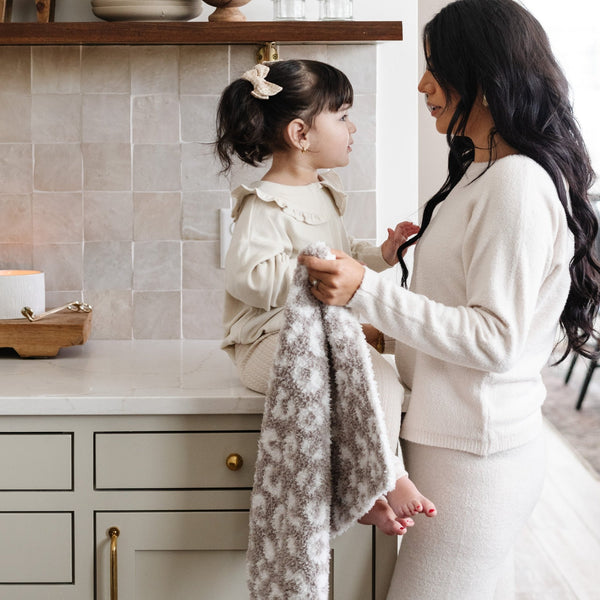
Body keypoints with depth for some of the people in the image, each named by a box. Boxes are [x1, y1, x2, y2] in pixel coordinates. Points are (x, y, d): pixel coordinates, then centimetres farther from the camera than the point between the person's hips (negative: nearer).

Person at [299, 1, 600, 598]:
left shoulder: (518, 183, -17)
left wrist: (368, 292, -24)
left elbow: (496, 340, -21)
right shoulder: (481, 171, 14)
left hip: (475, 457, -10)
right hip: (464, 440, 10)